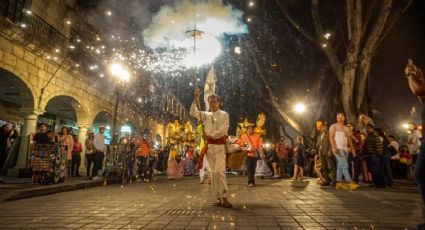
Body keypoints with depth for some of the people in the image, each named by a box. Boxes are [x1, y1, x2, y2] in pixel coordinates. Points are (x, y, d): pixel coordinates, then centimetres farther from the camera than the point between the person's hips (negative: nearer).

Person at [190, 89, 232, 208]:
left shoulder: (224, 114, 5)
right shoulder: (206, 115, 16)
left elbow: (223, 130, -8)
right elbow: (193, 113, 3)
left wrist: (211, 136, -12)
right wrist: (196, 99, -6)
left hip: (220, 145, -4)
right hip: (209, 145, 4)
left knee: (219, 171, -16)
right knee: (214, 172, 5)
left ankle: (224, 198, -12)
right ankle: (218, 198, 10)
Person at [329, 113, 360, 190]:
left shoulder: (346, 128, 20)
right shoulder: (333, 126, 2)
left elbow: (349, 139, 19)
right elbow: (331, 137, -7)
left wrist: (352, 149, 9)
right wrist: (334, 147, -20)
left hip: (345, 149, 7)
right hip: (338, 148, -7)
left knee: (340, 166, 6)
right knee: (344, 165, -15)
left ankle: (338, 183, 8)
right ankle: (350, 183, -19)